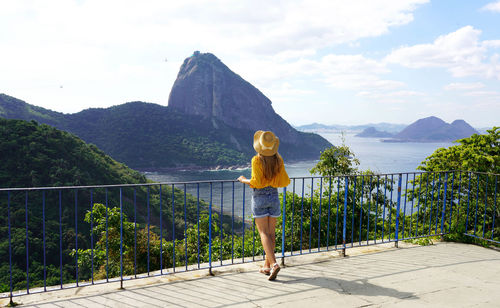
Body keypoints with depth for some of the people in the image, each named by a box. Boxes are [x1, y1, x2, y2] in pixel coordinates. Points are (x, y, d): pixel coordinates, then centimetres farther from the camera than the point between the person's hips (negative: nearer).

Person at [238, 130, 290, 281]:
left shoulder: (257, 160, -15)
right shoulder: (278, 160, -1)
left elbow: (256, 182, -19)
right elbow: (284, 181, 1)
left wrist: (243, 180, -1)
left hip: (259, 196, -5)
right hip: (274, 196, 5)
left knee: (264, 233, -3)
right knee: (271, 232, 12)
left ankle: (273, 264, -17)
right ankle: (267, 266, 20)